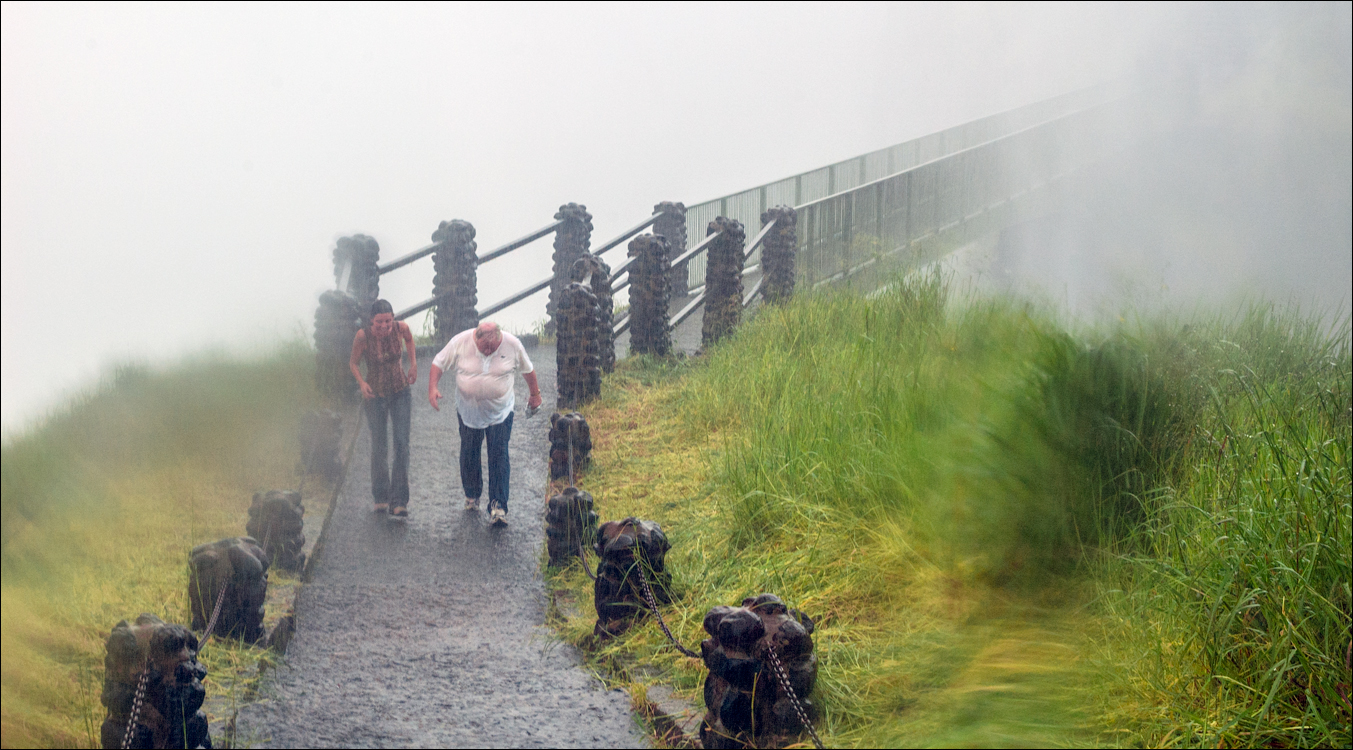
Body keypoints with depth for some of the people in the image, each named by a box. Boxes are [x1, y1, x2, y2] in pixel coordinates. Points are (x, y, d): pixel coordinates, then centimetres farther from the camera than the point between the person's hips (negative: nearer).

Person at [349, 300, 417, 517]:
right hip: (375, 394, -1)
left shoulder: (401, 327, -16)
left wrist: (414, 364, 3)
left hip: (400, 392, 1)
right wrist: (362, 383, -23)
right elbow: (353, 362, -6)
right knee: (379, 446, 3)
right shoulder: (363, 336, -21)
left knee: (401, 442, -10)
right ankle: (381, 497, 26)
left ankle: (399, 501, -7)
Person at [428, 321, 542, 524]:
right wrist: (432, 388, -16)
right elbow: (439, 363, -3)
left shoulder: (512, 345, -12)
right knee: (469, 454, 11)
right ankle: (472, 496, 33)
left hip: (500, 411, -1)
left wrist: (535, 394, 16)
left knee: (499, 456, -10)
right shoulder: (461, 342, -14)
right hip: (468, 409, 1)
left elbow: (527, 369, 5)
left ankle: (498, 506, -11)